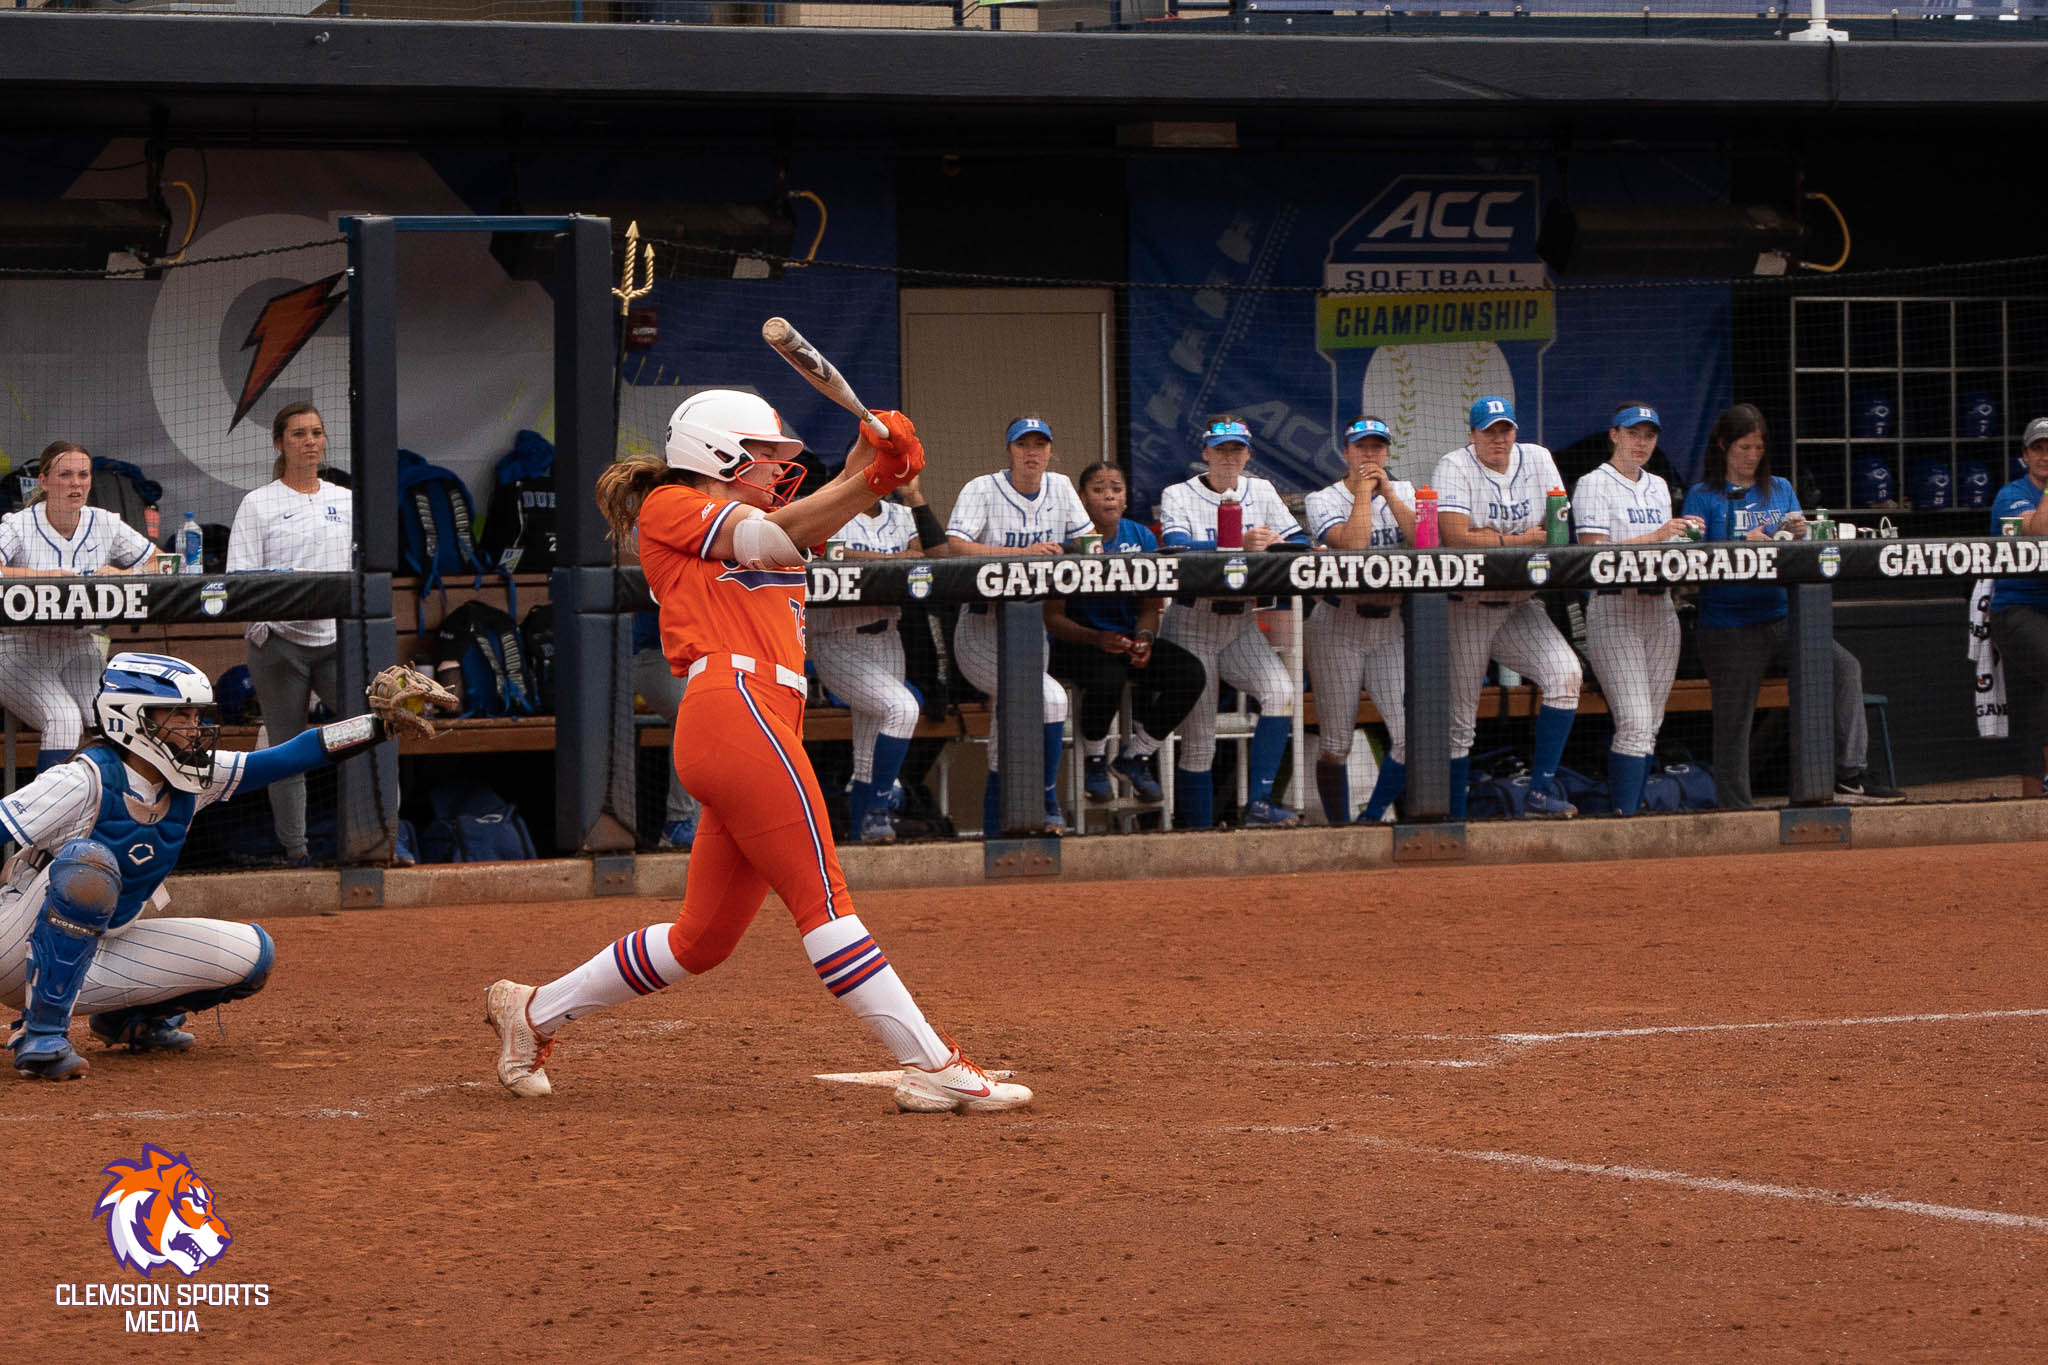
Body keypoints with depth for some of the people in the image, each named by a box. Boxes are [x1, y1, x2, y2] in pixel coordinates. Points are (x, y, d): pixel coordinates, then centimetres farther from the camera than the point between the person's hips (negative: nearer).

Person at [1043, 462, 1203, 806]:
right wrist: (1098, 639, -27)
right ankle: (1094, 761, -6)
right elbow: (1053, 619, -10)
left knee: (1190, 673, -20)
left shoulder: (1142, 538, 7)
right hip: (1076, 644, -5)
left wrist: (1144, 637, -15)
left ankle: (1135, 756, 1)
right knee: (1108, 678, -38)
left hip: (1128, 639, 5)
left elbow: (1150, 607, 8)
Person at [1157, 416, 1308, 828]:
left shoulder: (1261, 492, 10)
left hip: (1241, 625, 4)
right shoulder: (1178, 496, -3)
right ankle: (1199, 833, 2)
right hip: (1192, 624, -4)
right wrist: (1239, 544, -35)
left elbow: (1301, 541, 2)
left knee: (1281, 691, -22)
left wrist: (1273, 543, -22)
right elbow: (1177, 548, -22)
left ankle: (1258, 802, -17)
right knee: (1199, 741, -7)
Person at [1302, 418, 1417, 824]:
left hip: (1392, 627, 3)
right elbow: (1352, 543, -20)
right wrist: (1363, 491, -11)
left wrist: (1389, 494, -9)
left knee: (1411, 736, -9)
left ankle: (1373, 818, 8)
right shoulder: (1323, 500, -1)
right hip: (1338, 626, -3)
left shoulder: (1403, 493, 12)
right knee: (1337, 742, -3)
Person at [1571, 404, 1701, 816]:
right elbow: (1595, 552, -14)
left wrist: (1686, 538, -1)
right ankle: (1625, 817, -17)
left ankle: (1632, 811, 8)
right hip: (1614, 609, -7)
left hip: (1660, 608, 7)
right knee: (1635, 724, -16)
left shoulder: (1657, 487, 19)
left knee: (1649, 727, 4)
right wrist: (1656, 536, -20)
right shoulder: (1595, 484, -2)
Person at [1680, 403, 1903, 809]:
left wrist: (1798, 535, -9)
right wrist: (1744, 547, -19)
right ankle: (1735, 810, 3)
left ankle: (1848, 777, -25)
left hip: (1782, 618, 3)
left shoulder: (1780, 490, 16)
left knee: (1844, 666, -19)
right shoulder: (1703, 497, 4)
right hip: (1731, 627, -3)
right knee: (1734, 720, -6)